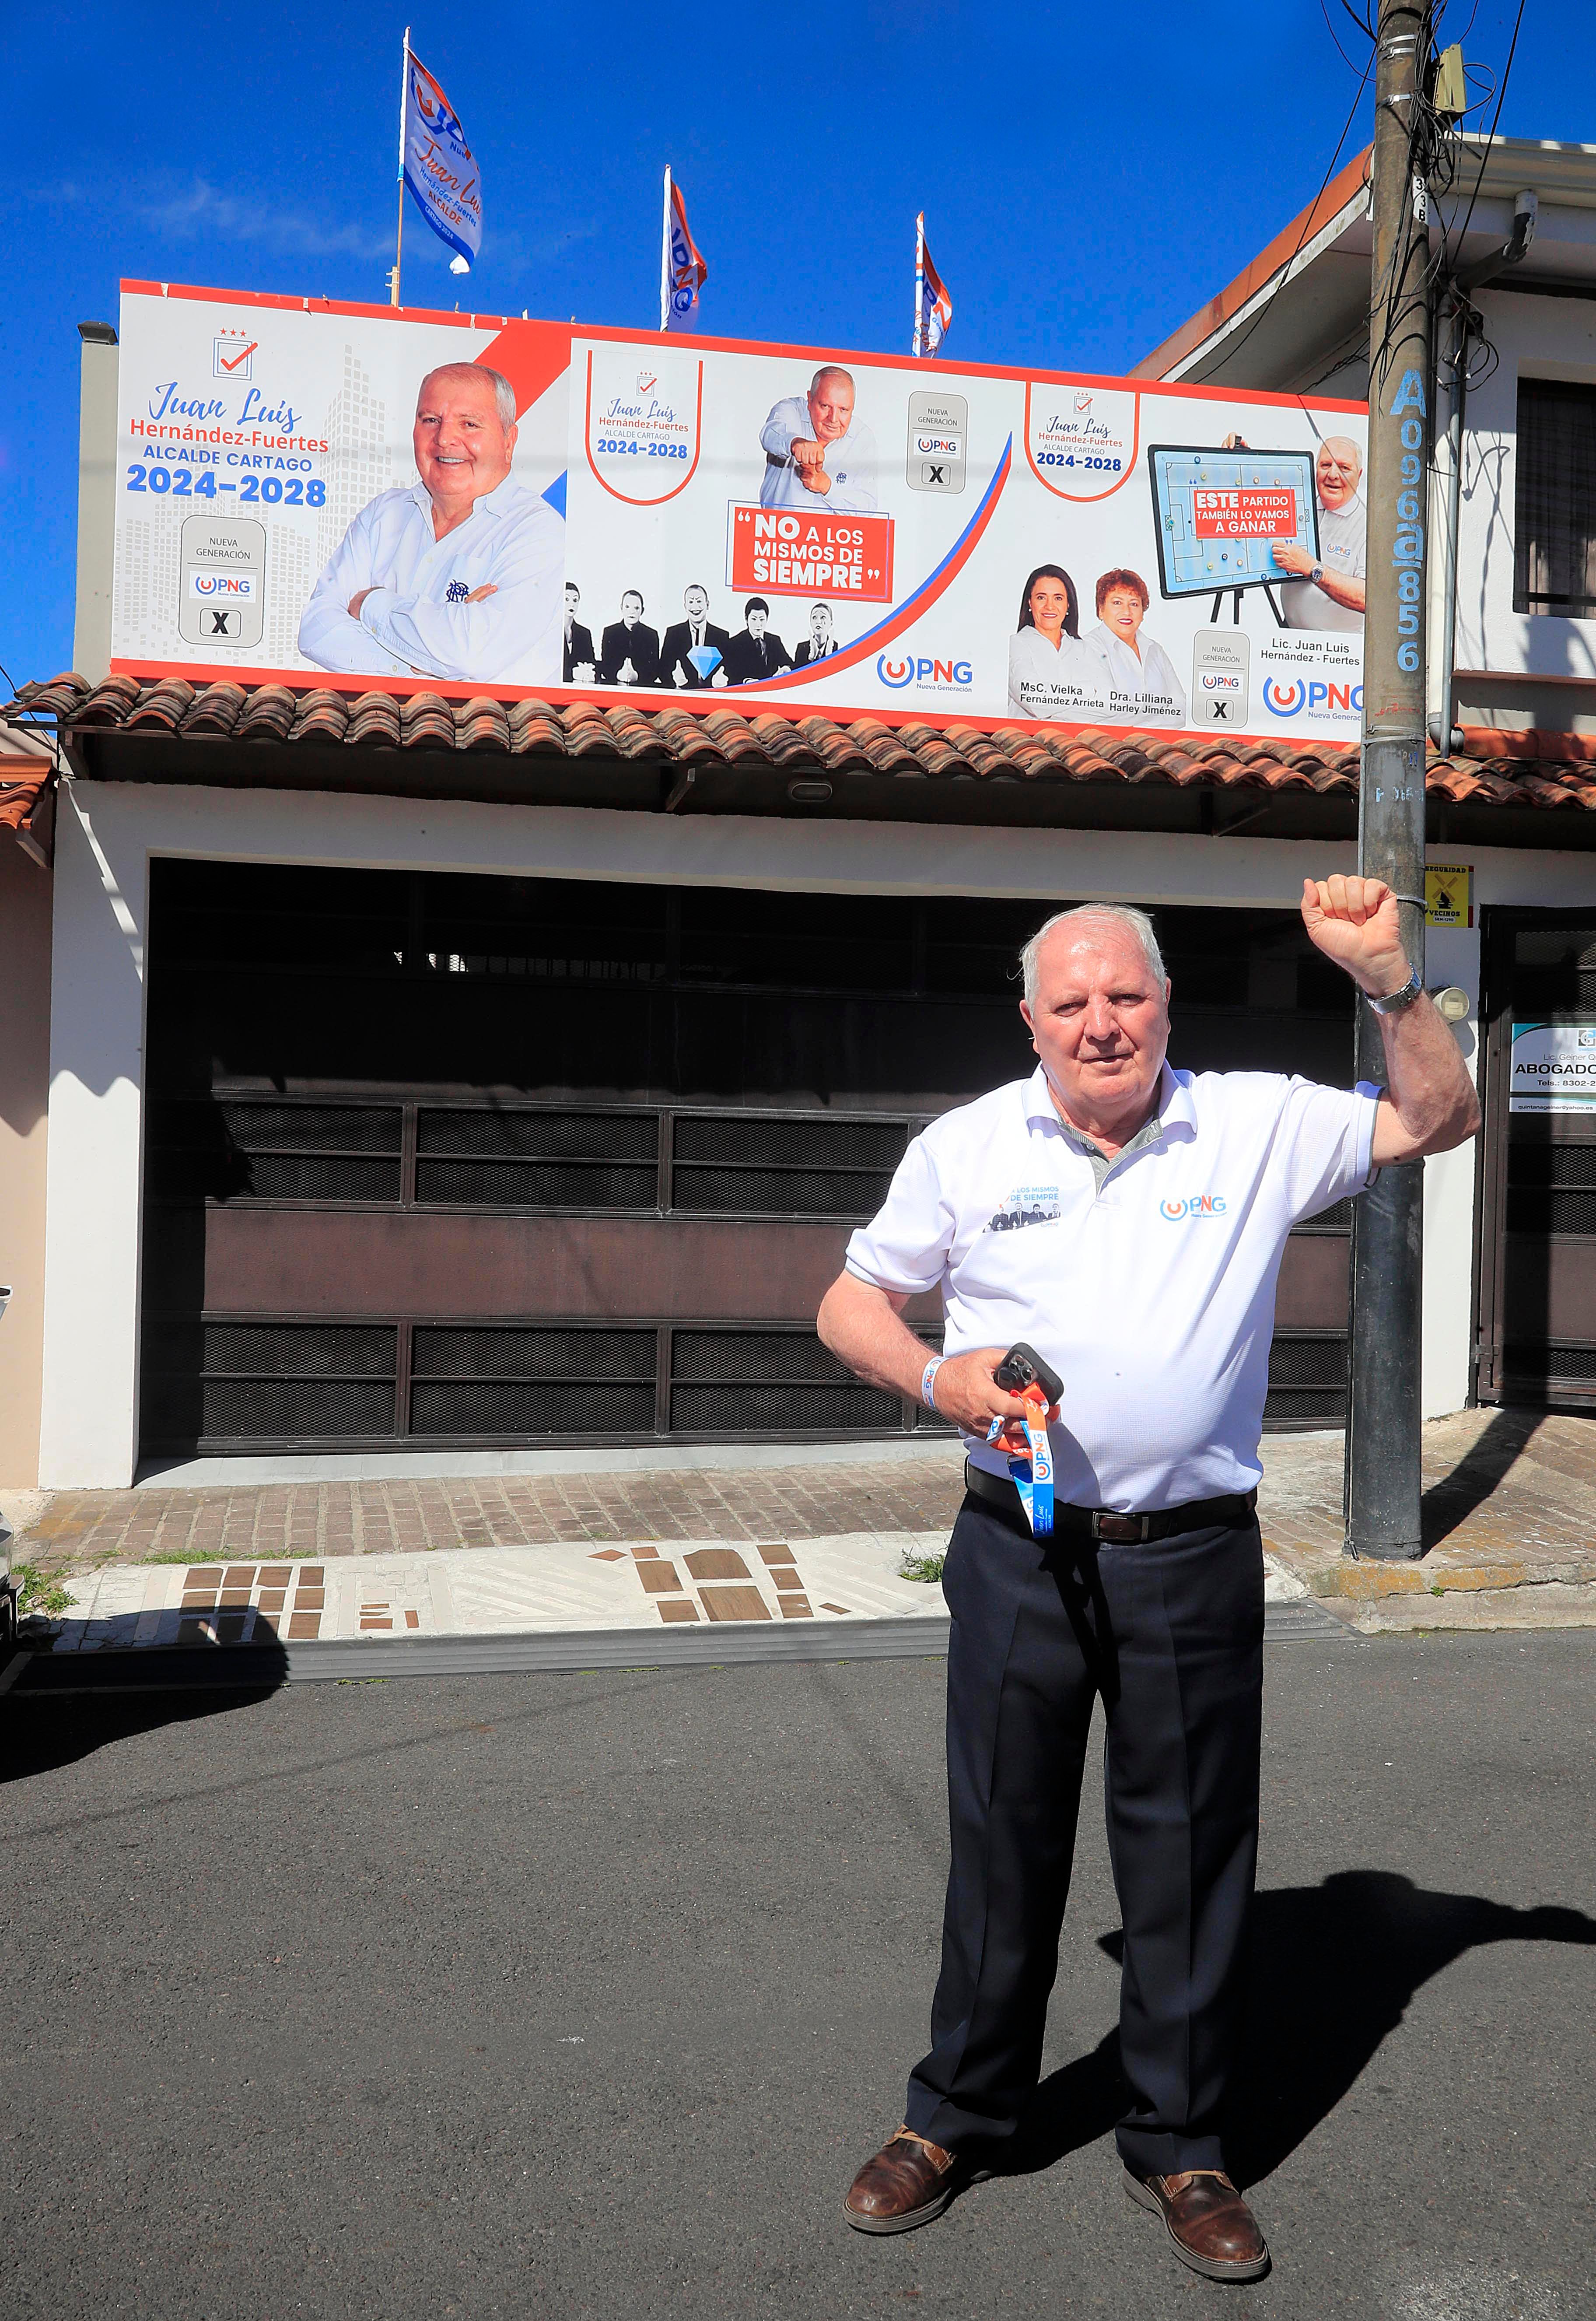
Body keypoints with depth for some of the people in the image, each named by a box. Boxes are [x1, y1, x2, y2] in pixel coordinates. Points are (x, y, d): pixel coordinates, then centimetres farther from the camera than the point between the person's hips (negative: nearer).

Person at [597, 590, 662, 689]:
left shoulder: (652, 635, 10)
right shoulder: (609, 632, 11)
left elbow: (655, 669, 2)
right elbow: (604, 665, 5)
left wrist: (637, 676, -16)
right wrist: (618, 675, -15)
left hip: (642, 687, -2)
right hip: (612, 686, 2)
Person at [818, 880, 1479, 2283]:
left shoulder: (1259, 1128, 2)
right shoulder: (969, 1149, 3)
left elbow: (1440, 1120, 1)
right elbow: (852, 1303, 9)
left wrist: (1389, 979, -14)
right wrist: (937, 1380, -10)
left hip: (1194, 1557, 0)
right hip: (1019, 1551, 1)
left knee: (1192, 1854, 10)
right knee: (1002, 1840, 11)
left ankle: (1179, 2146, 30)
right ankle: (960, 2117, 31)